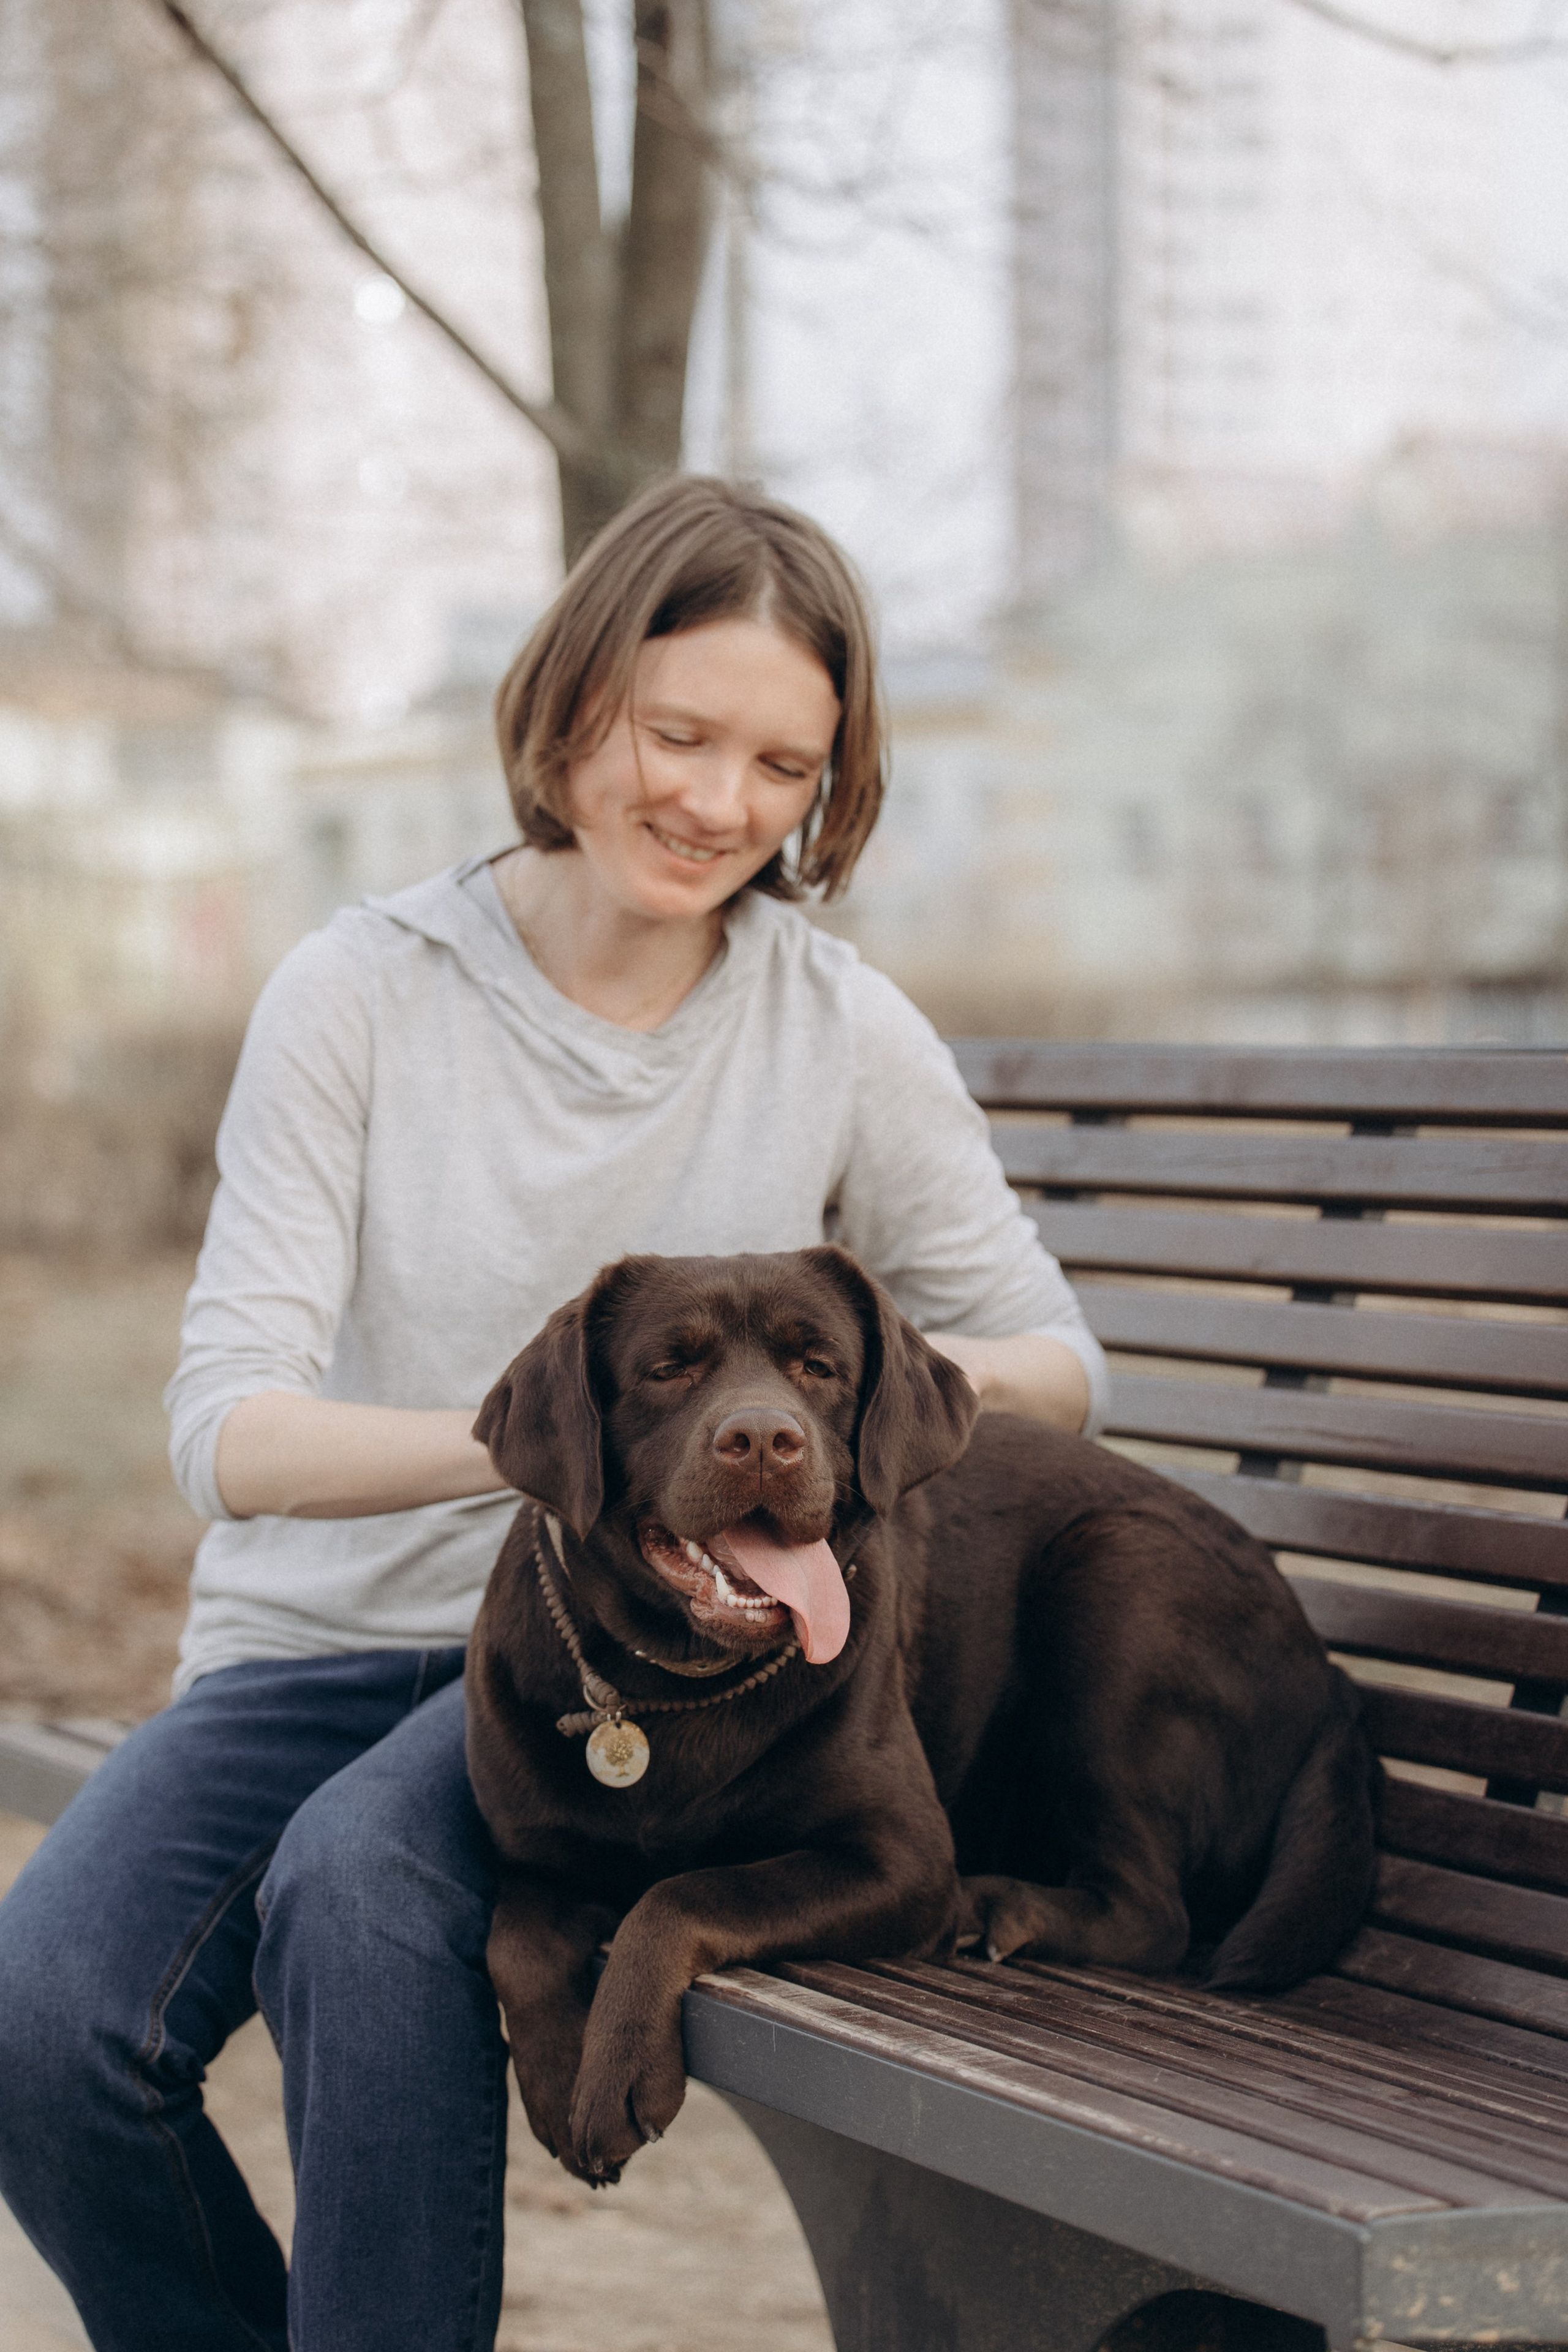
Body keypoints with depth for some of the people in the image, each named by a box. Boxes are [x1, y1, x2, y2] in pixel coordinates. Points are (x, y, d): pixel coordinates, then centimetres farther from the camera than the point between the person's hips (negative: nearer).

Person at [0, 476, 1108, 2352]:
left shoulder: (844, 1038, 1)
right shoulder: (359, 996, -3)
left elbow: (1059, 1370, 8)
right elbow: (226, 1427, -12)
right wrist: (516, 1439, -32)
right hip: (316, 1639, 1)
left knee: (359, 1881, -34)